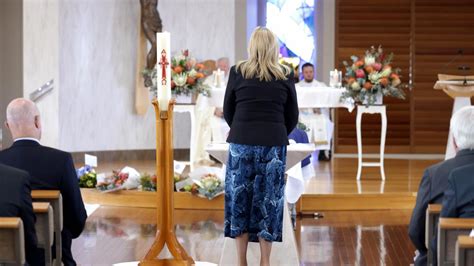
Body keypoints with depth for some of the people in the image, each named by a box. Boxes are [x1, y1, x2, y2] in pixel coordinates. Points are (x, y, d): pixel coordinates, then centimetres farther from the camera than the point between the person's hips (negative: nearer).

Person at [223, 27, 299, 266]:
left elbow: (227, 111, 7)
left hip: (241, 143, 0)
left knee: (240, 199, 7)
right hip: (274, 145, 0)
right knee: (268, 201, 6)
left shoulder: (237, 72, 0)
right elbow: (292, 116, 7)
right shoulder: (285, 76, 2)